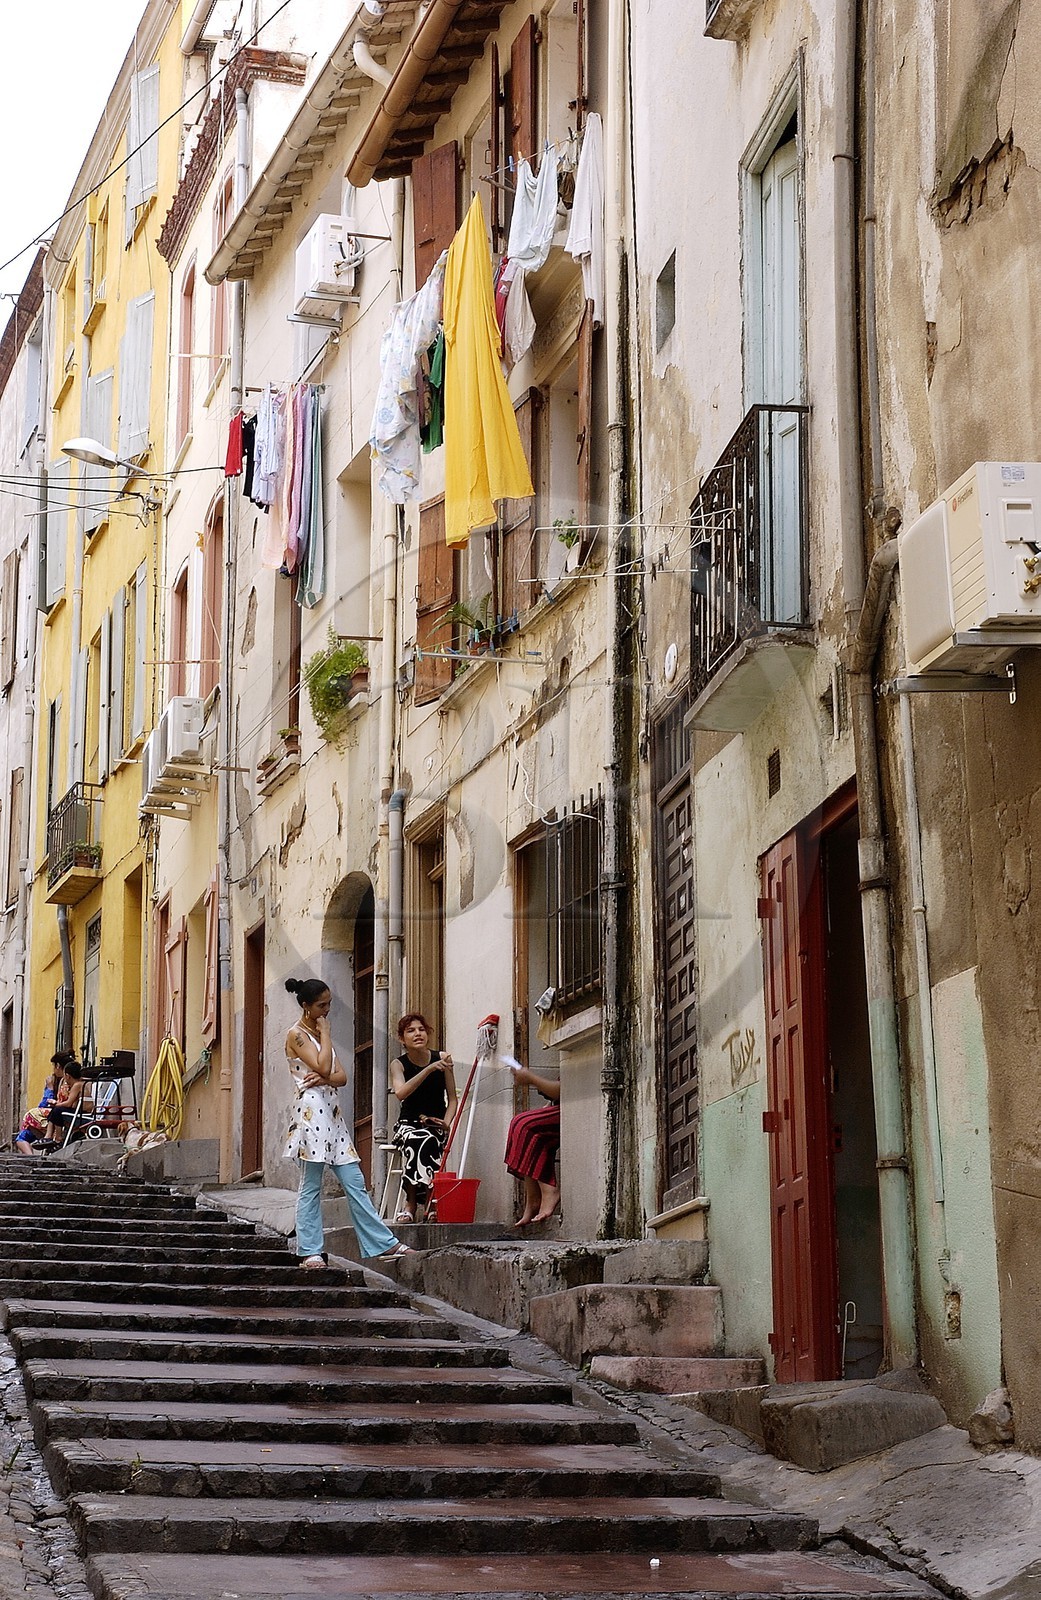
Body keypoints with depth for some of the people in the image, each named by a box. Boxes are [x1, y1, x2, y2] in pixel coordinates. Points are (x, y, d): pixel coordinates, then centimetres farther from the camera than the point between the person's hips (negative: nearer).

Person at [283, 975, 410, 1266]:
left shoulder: (319, 1034, 20)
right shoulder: (296, 1034, -4)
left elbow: (341, 1076, 13)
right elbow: (322, 1066, -16)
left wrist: (325, 1079, -9)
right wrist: (325, 1032, -4)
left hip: (333, 1113, 8)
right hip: (311, 1110, -8)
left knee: (355, 1183, 5)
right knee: (311, 1186, -3)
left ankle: (383, 1243, 3)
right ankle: (310, 1252, 2)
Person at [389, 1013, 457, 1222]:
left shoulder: (442, 1058, 0)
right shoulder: (399, 1064, -2)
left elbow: (452, 1099, 3)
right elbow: (401, 1093, -24)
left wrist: (446, 1123, -16)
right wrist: (429, 1070, -32)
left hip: (436, 1126, 1)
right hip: (408, 1124, -1)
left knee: (425, 1143, -35)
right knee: (417, 1141, -37)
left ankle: (411, 1204, -25)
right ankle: (412, 1202, -27)